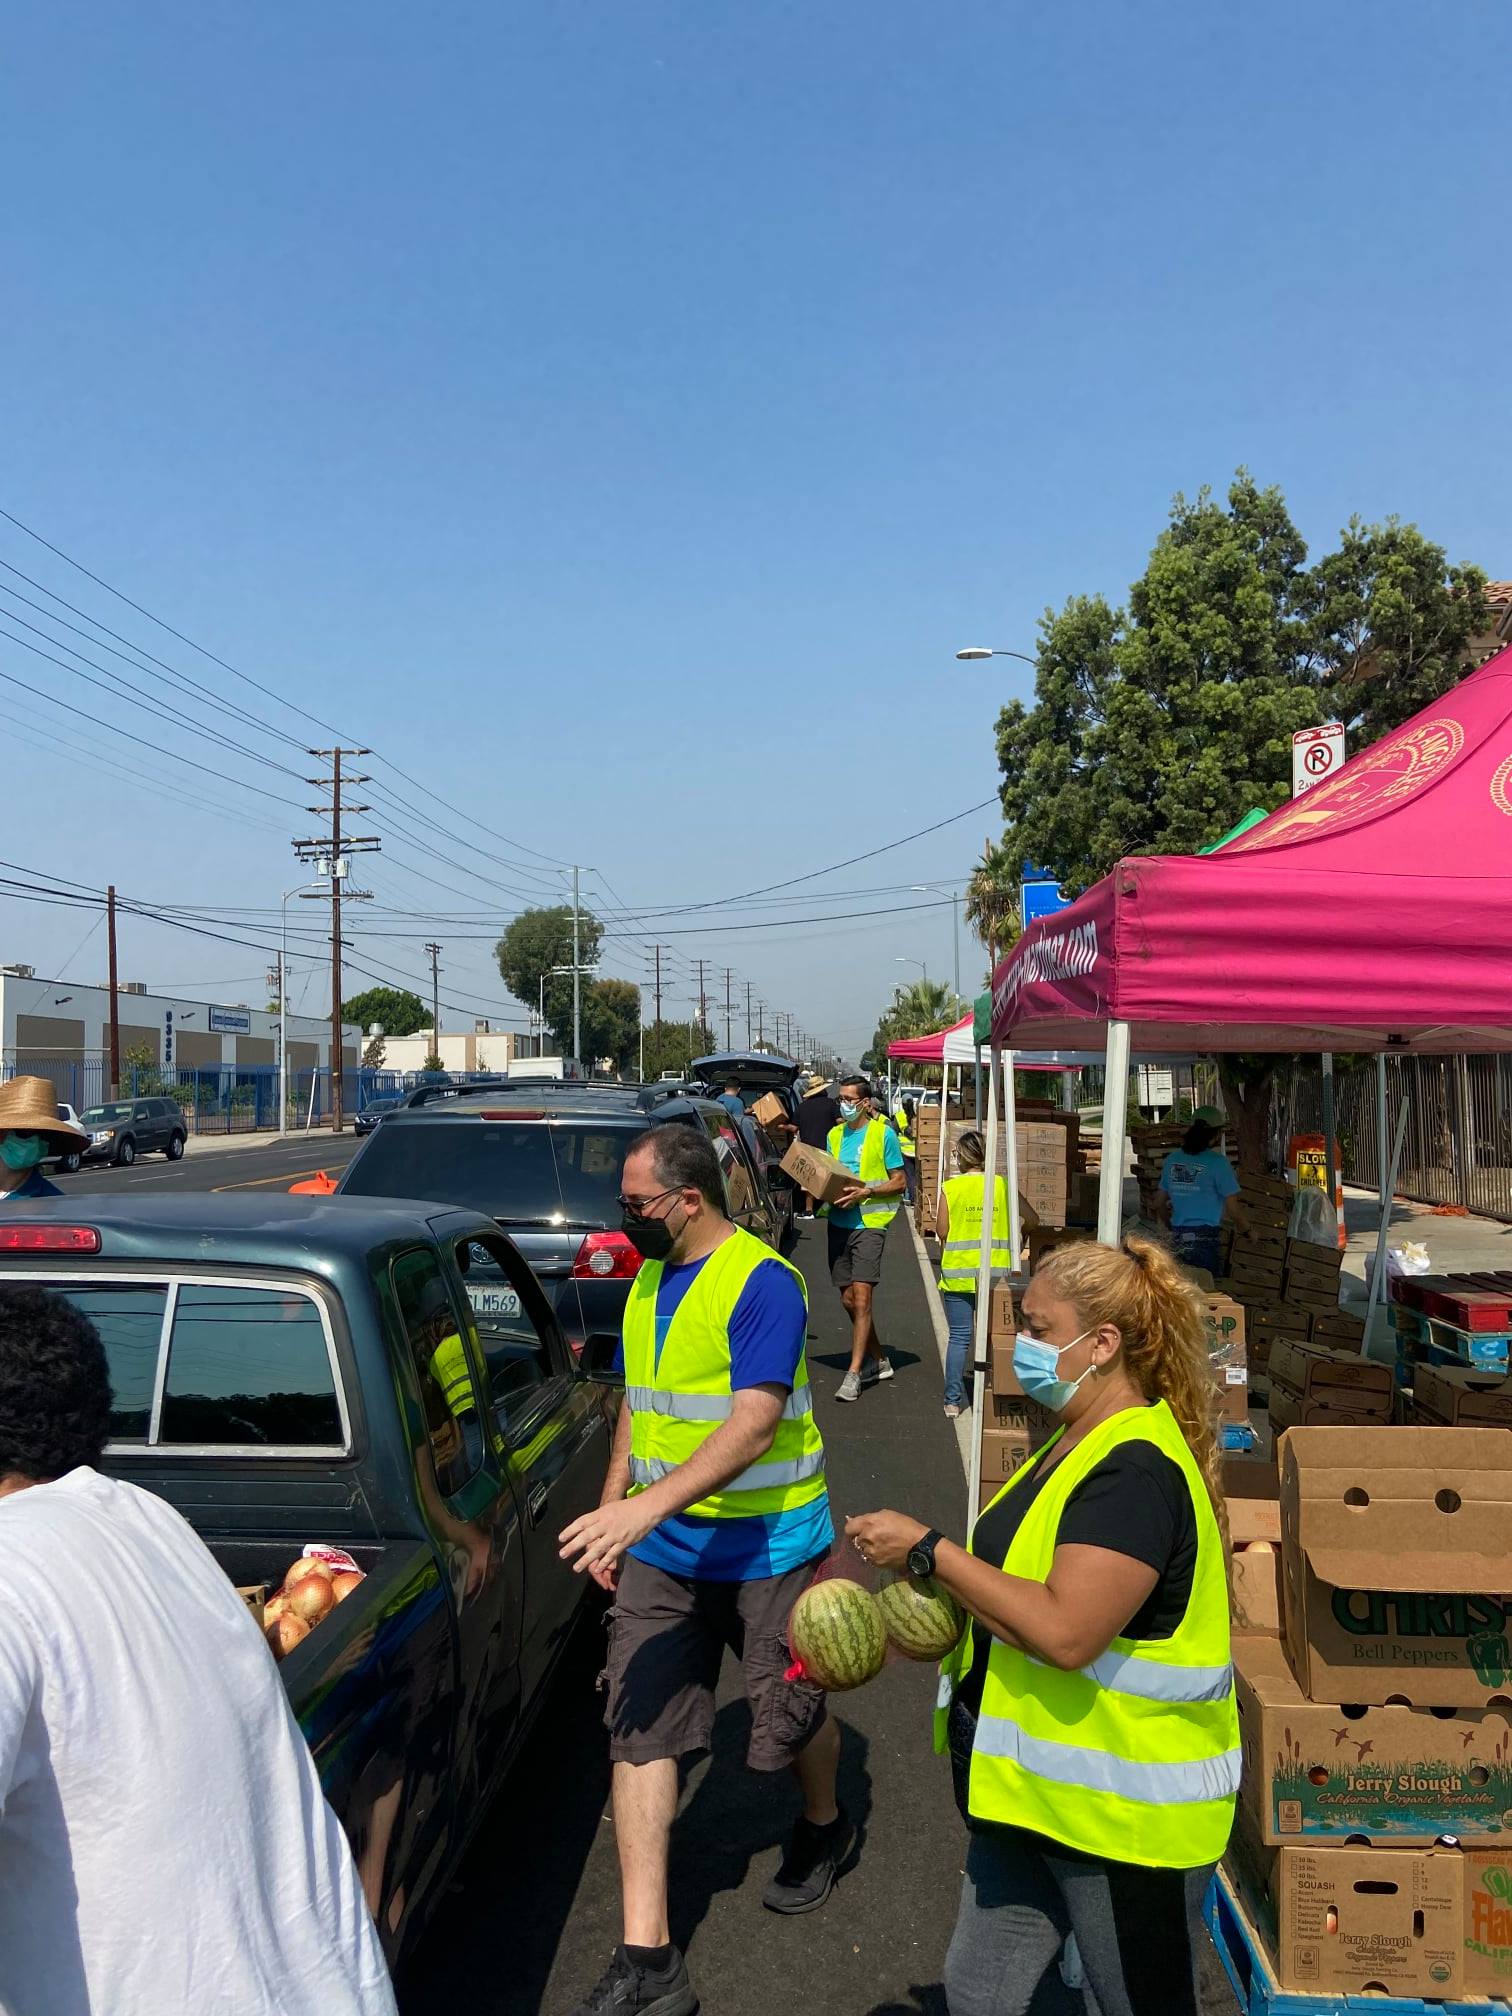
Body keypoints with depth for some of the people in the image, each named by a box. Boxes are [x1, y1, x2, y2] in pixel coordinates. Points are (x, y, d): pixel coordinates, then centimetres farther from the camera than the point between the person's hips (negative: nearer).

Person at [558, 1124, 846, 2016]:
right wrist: (611, 1515, 10)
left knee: (790, 1716, 13)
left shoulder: (763, 1282, -19)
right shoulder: (648, 1282, 6)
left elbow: (755, 1423, -30)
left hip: (768, 1545, -6)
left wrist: (648, 1501, -39)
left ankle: (825, 1827, 47)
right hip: (662, 1548, 6)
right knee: (639, 1732, 0)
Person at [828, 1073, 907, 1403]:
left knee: (861, 1298, -12)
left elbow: (899, 1181, -3)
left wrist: (866, 1192, -17)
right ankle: (879, 1361, 26)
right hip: (839, 1223, 6)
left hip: (869, 1223, -6)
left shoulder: (883, 1133, -3)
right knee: (848, 1300, 10)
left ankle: (854, 1373, -10)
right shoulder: (835, 1135, 13)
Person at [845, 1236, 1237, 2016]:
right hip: (1034, 1786, 10)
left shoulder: (1135, 1471, -24)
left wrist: (927, 1551, -25)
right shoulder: (1079, 1445, 8)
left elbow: (1066, 1630, -33)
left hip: (1125, 1809, -9)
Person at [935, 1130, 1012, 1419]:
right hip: (995, 1274, 1)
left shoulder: (950, 1187, -7)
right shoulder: (1001, 1185, -1)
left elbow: (941, 1231, -5)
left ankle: (953, 1401, 5)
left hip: (959, 1273, -1)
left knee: (959, 1337, 5)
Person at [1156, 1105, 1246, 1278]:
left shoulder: (1172, 1159, 8)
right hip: (1205, 1240, -5)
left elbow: (1160, 1204, 15)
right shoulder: (1218, 1162, -9)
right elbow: (1233, 1209, -7)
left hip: (1176, 1240, 5)